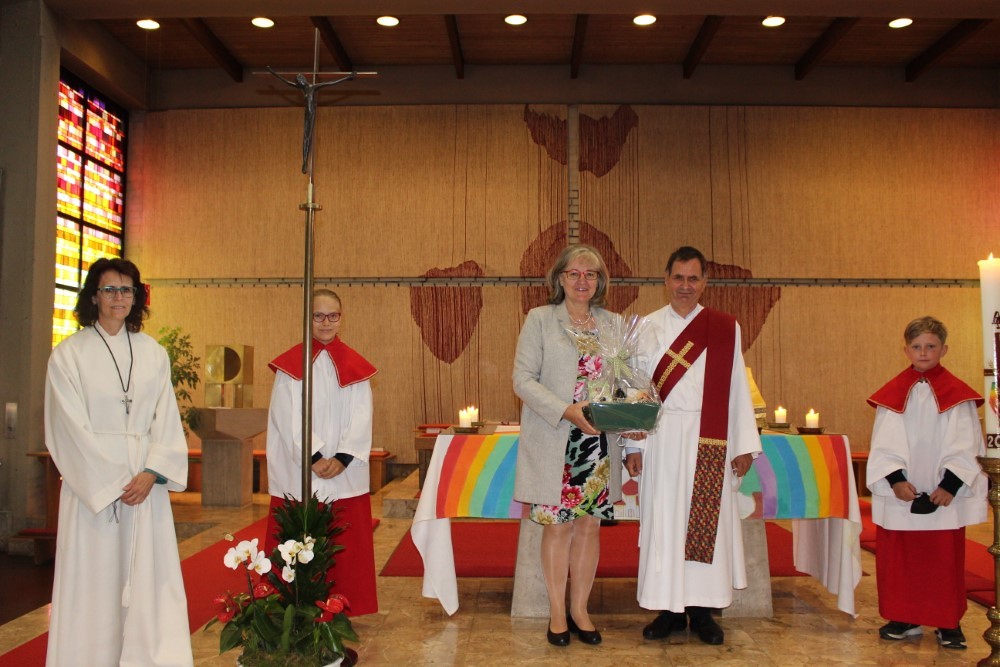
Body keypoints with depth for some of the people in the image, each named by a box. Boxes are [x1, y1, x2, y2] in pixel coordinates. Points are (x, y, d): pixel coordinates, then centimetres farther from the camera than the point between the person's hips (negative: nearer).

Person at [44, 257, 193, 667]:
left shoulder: (153, 353, 8)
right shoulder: (69, 354, -1)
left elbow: (166, 418, 4)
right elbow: (72, 428, -6)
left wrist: (152, 472, -9)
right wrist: (112, 483, -10)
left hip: (146, 481, 3)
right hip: (91, 485, -2)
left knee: (147, 578, 4)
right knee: (93, 581, 2)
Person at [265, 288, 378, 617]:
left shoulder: (355, 366, 7)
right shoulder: (289, 365, 3)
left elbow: (361, 418, 0)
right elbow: (289, 418, -6)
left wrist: (342, 458, -13)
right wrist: (314, 458, -16)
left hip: (346, 475, 2)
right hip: (297, 475, -1)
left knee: (344, 548, 4)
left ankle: (341, 610, 14)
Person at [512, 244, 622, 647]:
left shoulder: (612, 323, 10)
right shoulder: (539, 319, 0)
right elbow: (523, 379, -7)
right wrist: (567, 411, -18)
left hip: (599, 443, 3)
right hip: (554, 443, -3)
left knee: (590, 524, 8)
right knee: (558, 525, 3)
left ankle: (580, 610, 23)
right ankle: (557, 613, 18)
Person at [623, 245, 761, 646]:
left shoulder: (725, 329, 5)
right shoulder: (647, 328, 6)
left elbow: (737, 389, 5)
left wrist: (744, 445, 2)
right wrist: (633, 445, 1)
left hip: (708, 441, 0)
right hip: (661, 439, 1)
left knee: (706, 519, 3)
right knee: (662, 520, 4)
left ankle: (701, 609, 15)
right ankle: (670, 609, 15)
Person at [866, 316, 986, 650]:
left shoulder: (957, 394, 0)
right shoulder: (892, 394, 3)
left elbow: (966, 446, -3)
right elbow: (883, 444, 0)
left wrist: (951, 485, -13)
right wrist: (895, 479, -12)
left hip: (945, 493, -1)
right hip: (900, 493, 1)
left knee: (945, 558, 5)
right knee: (897, 557, 6)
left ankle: (948, 623, 18)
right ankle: (903, 617, 19)